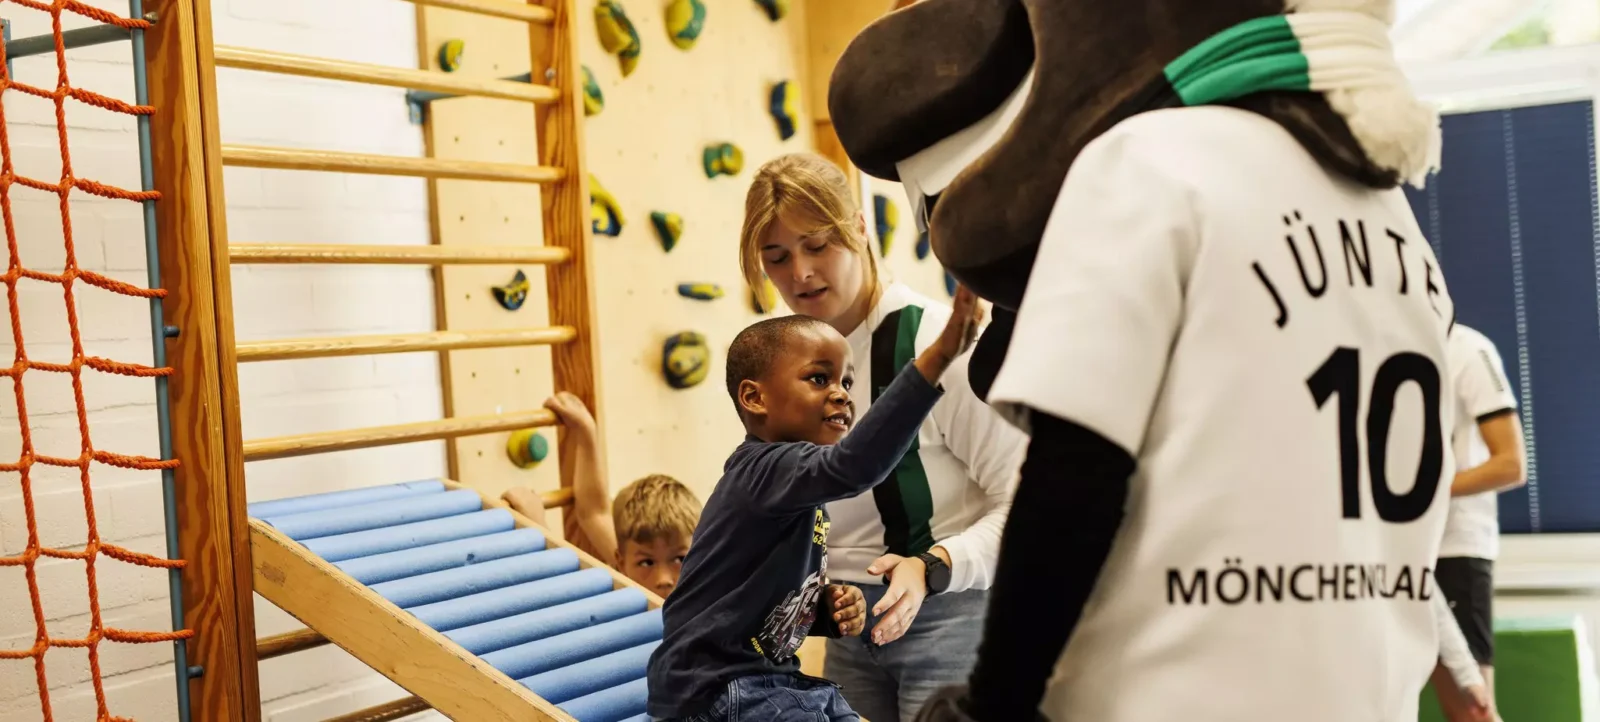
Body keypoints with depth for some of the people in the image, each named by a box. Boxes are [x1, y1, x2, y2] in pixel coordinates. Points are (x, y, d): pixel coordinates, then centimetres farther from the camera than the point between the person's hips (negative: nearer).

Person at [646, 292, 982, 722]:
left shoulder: (800, 486, 10)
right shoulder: (766, 468, -21)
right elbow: (854, 466, -42)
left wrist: (829, 610, -1)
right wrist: (939, 355, -46)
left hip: (772, 679, 10)